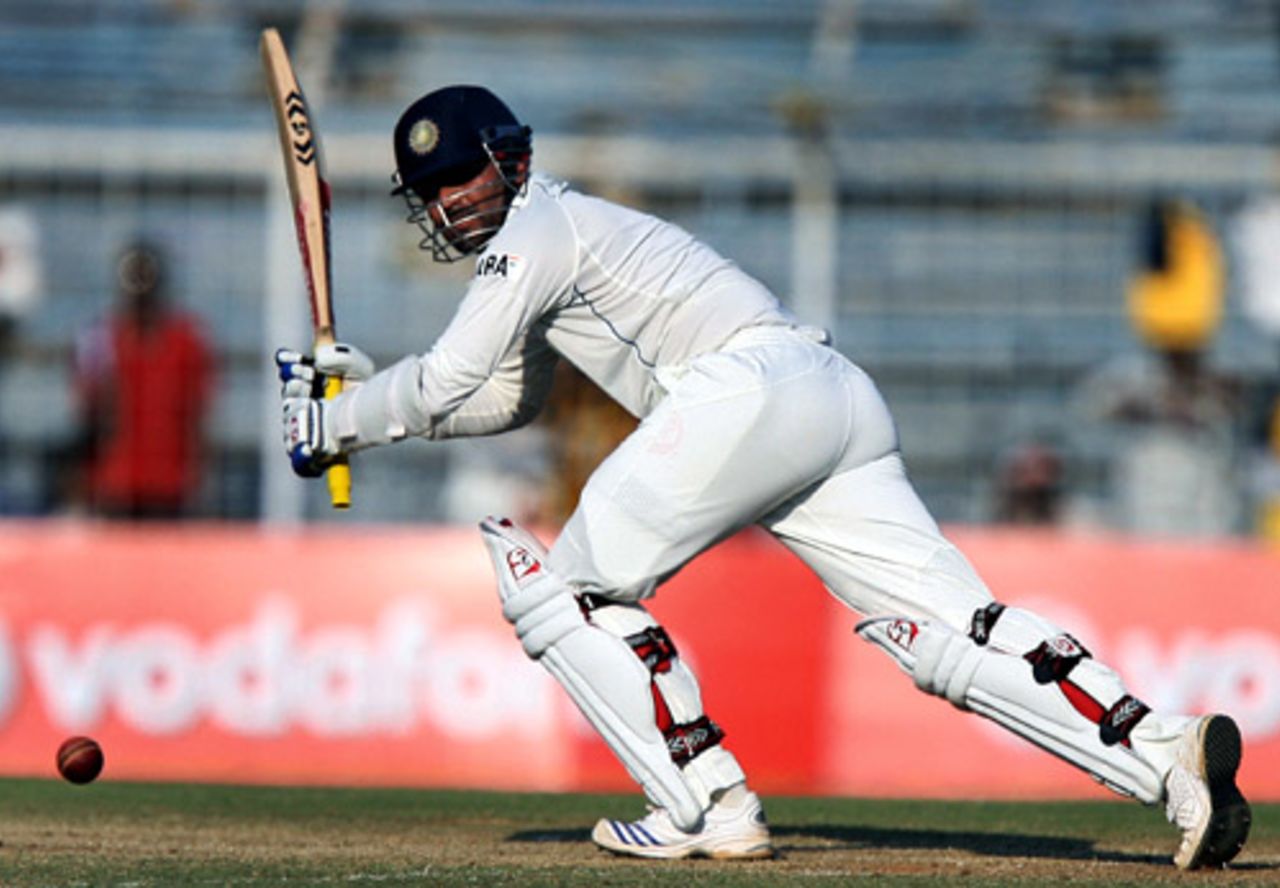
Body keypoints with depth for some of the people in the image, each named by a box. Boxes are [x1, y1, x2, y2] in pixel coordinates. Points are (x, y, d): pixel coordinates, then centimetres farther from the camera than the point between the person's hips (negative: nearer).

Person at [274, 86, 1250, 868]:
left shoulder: (539, 230, 5)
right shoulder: (538, 239, 33)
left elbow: (445, 386, 0)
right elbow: (503, 397, 42)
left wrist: (337, 423, 13)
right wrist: (357, 381, 34)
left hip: (750, 386, -9)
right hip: (839, 400, 9)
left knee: (562, 587, 1)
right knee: (949, 629, -4)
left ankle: (709, 805, -10)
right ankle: (1168, 753, -20)